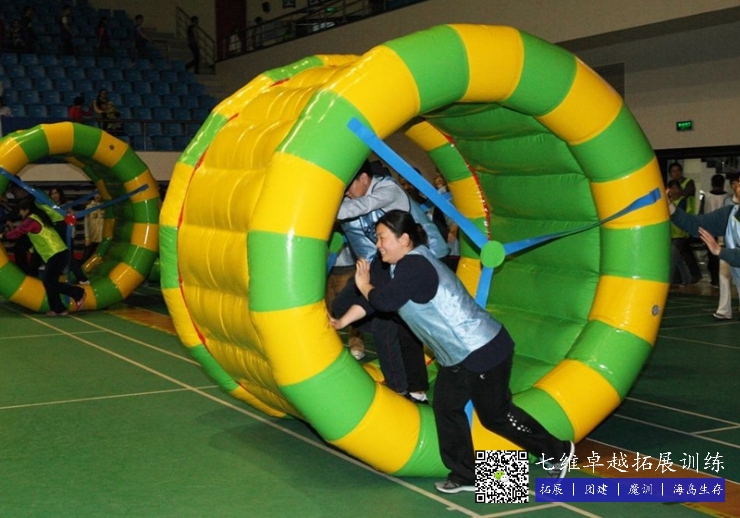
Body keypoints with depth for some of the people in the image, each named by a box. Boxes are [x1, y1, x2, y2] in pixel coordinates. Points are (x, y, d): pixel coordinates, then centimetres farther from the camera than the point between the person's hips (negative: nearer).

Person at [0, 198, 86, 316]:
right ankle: (58, 309, 10)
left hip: (55, 255, -10)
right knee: (48, 282, 9)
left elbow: (17, 232, -2)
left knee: (50, 282, -9)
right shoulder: (39, 217, 19)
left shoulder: (31, 221, -9)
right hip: (59, 252, 10)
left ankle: (78, 293, -6)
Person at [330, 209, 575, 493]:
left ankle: (557, 452, 21)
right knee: (445, 408, 10)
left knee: (495, 415, 3)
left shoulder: (415, 266, -21)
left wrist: (364, 284, -8)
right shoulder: (405, 265, 11)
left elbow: (383, 301, -29)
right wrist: (341, 322, 13)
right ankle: (466, 475, 18)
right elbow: (375, 300, 15)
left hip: (483, 350, -10)